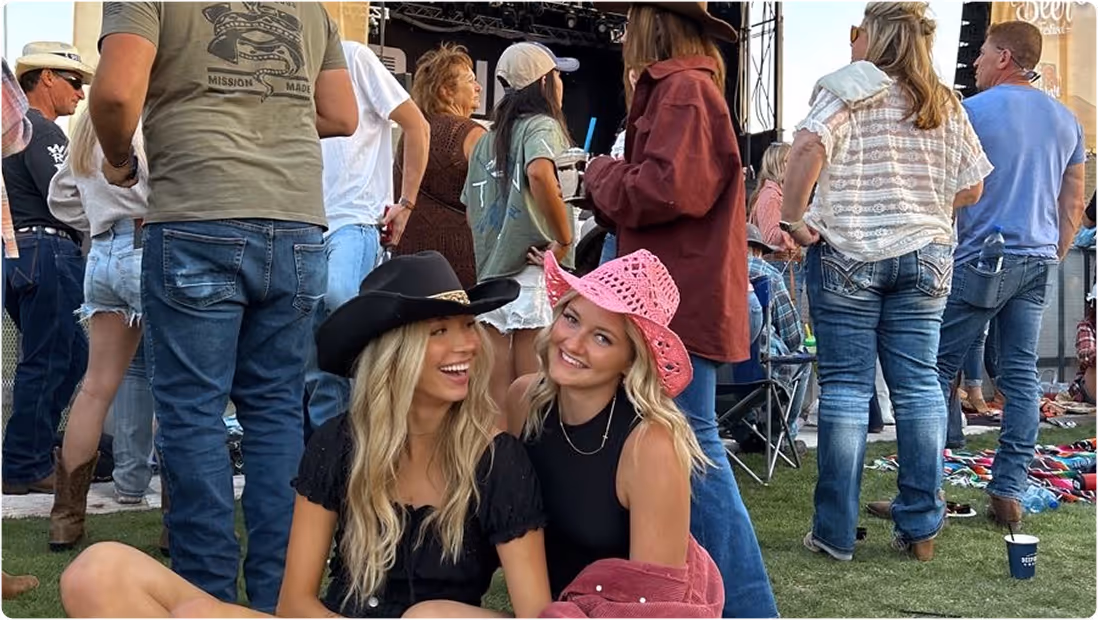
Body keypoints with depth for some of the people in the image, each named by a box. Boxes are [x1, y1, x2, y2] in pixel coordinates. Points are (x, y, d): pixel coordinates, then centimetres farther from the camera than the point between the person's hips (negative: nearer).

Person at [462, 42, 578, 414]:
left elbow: (472, 211, 18)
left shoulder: (486, 141, 17)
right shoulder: (542, 125, -4)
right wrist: (564, 240, -18)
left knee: (496, 406, 8)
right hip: (535, 276, -6)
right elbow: (540, 174, -26)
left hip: (491, 276, 6)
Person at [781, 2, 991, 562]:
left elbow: (810, 144, -22)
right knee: (918, 384, 7)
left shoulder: (849, 85, -4)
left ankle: (836, 532, 4)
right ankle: (920, 529, 11)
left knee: (845, 386, -1)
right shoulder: (946, 104, 12)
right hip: (925, 255, 5)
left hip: (847, 254, -4)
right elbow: (972, 186, 12)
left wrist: (792, 218, -14)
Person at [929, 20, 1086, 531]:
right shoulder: (1066, 120, 12)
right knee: (1022, 377, 7)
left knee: (937, 369, 0)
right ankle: (1010, 492, 7)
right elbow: (1074, 202, 15)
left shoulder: (971, 112, -7)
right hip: (1040, 262, 6)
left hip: (981, 259, -6)